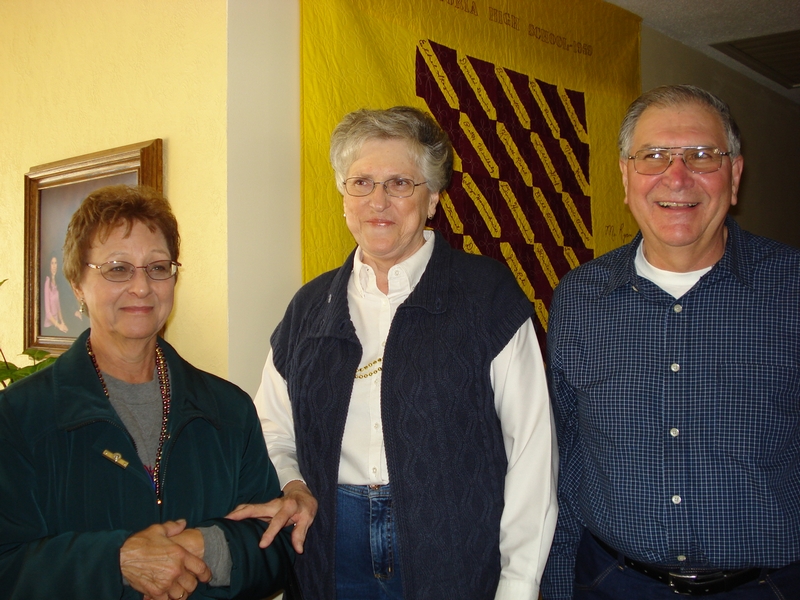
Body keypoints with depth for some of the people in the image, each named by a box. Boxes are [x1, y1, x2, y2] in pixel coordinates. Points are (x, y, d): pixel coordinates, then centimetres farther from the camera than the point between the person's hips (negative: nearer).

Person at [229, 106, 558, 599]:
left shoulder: (488, 294, -5)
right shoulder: (311, 307, 8)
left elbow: (531, 448, -8)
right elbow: (274, 432, 15)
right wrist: (292, 487, -6)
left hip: (456, 556, -3)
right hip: (335, 556, 4)